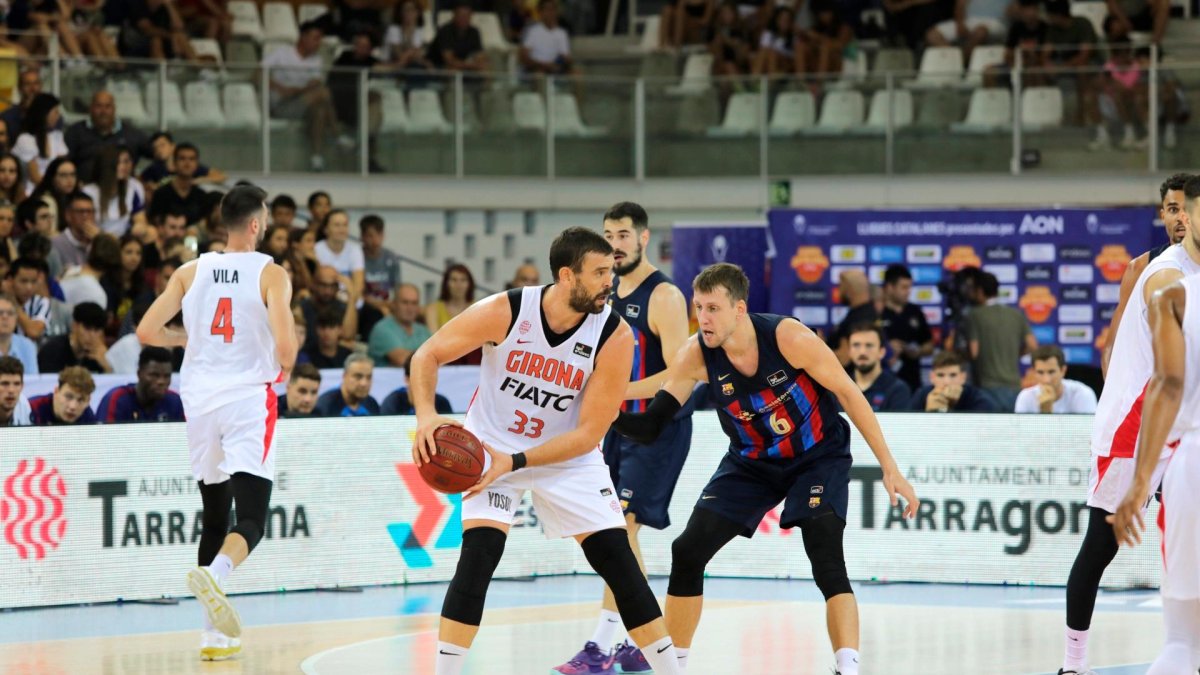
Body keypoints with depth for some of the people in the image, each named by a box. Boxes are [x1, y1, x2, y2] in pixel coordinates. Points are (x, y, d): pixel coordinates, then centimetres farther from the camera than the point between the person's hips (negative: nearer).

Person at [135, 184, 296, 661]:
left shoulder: (191, 272, 6)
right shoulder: (271, 275, -5)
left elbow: (147, 331, 2)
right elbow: (285, 344, -15)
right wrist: (284, 371, 8)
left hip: (200, 400, 5)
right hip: (249, 397, -5)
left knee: (214, 516, 15)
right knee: (251, 519, -7)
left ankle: (215, 634, 13)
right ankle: (214, 573, -39)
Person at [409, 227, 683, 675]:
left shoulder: (615, 337, -21)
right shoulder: (504, 312, -22)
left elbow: (589, 433, -19)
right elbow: (427, 355, -11)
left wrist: (515, 463, -27)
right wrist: (426, 415, -29)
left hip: (568, 455, 1)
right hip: (492, 447, -1)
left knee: (619, 561, -4)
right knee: (478, 554, -20)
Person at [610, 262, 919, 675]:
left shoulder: (788, 337, -29)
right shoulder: (695, 357, -19)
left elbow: (849, 395, -18)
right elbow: (651, 427, -15)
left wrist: (889, 468, -17)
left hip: (819, 455, -4)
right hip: (751, 462, 4)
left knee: (827, 560, -25)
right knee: (687, 552, -3)